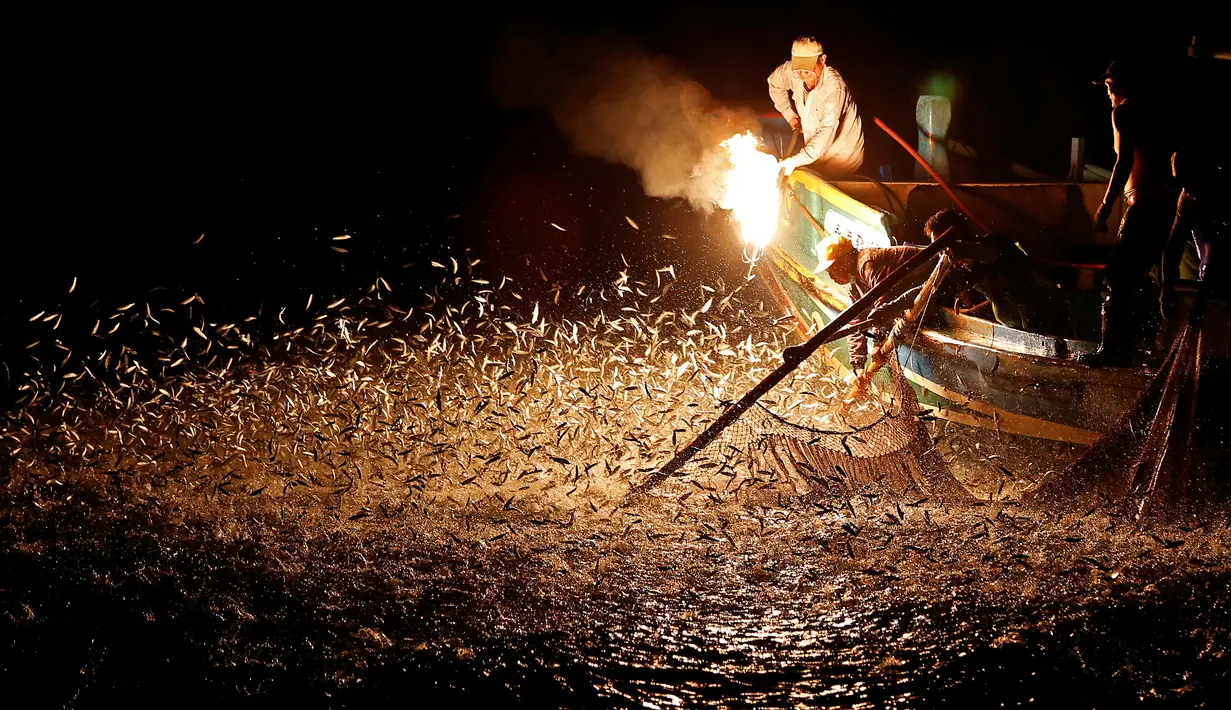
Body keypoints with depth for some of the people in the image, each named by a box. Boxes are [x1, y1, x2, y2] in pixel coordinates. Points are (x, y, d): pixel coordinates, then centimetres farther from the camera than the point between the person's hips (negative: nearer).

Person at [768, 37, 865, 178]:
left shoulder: (833, 86, -32)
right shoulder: (792, 71, -12)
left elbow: (827, 131, -38)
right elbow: (774, 83, 14)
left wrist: (795, 161, -43)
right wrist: (790, 115, 9)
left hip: (842, 154, -6)